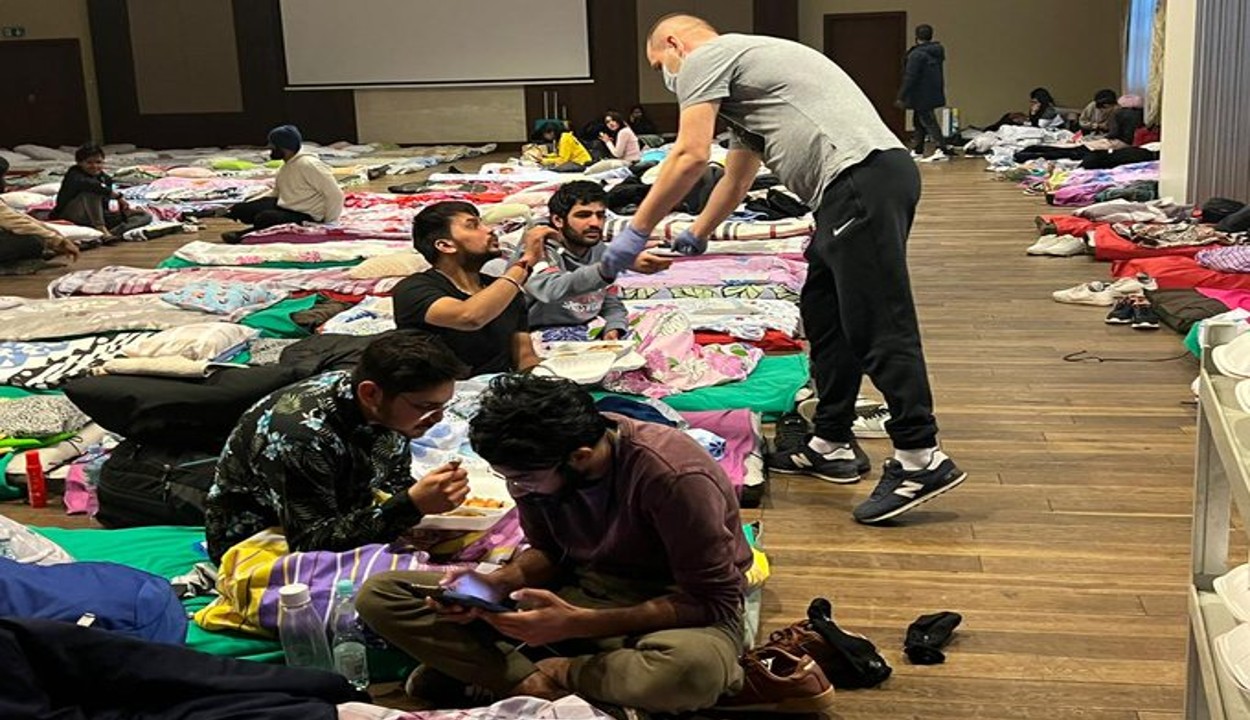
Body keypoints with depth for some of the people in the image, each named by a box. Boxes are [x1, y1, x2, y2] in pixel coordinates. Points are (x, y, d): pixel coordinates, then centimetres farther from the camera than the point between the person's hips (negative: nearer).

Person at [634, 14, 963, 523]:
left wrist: (636, 230, 0)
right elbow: (735, 180, 42)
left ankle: (920, 458, -8)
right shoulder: (738, 70, 34)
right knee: (823, 312, 15)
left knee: (876, 324, -10)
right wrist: (696, 236, 51)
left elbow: (690, 156, -8)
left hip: (860, 179, -10)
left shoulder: (703, 59, 4)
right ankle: (832, 445, 21)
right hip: (876, 177, 10)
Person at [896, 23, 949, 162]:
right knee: (919, 121, 19)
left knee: (928, 122, -10)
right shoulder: (937, 52, 11)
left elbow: (910, 78, -20)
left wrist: (902, 97, -17)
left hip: (922, 96, -9)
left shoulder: (917, 54, -18)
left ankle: (941, 150, -18)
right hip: (934, 93, 9)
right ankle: (917, 150, 25)